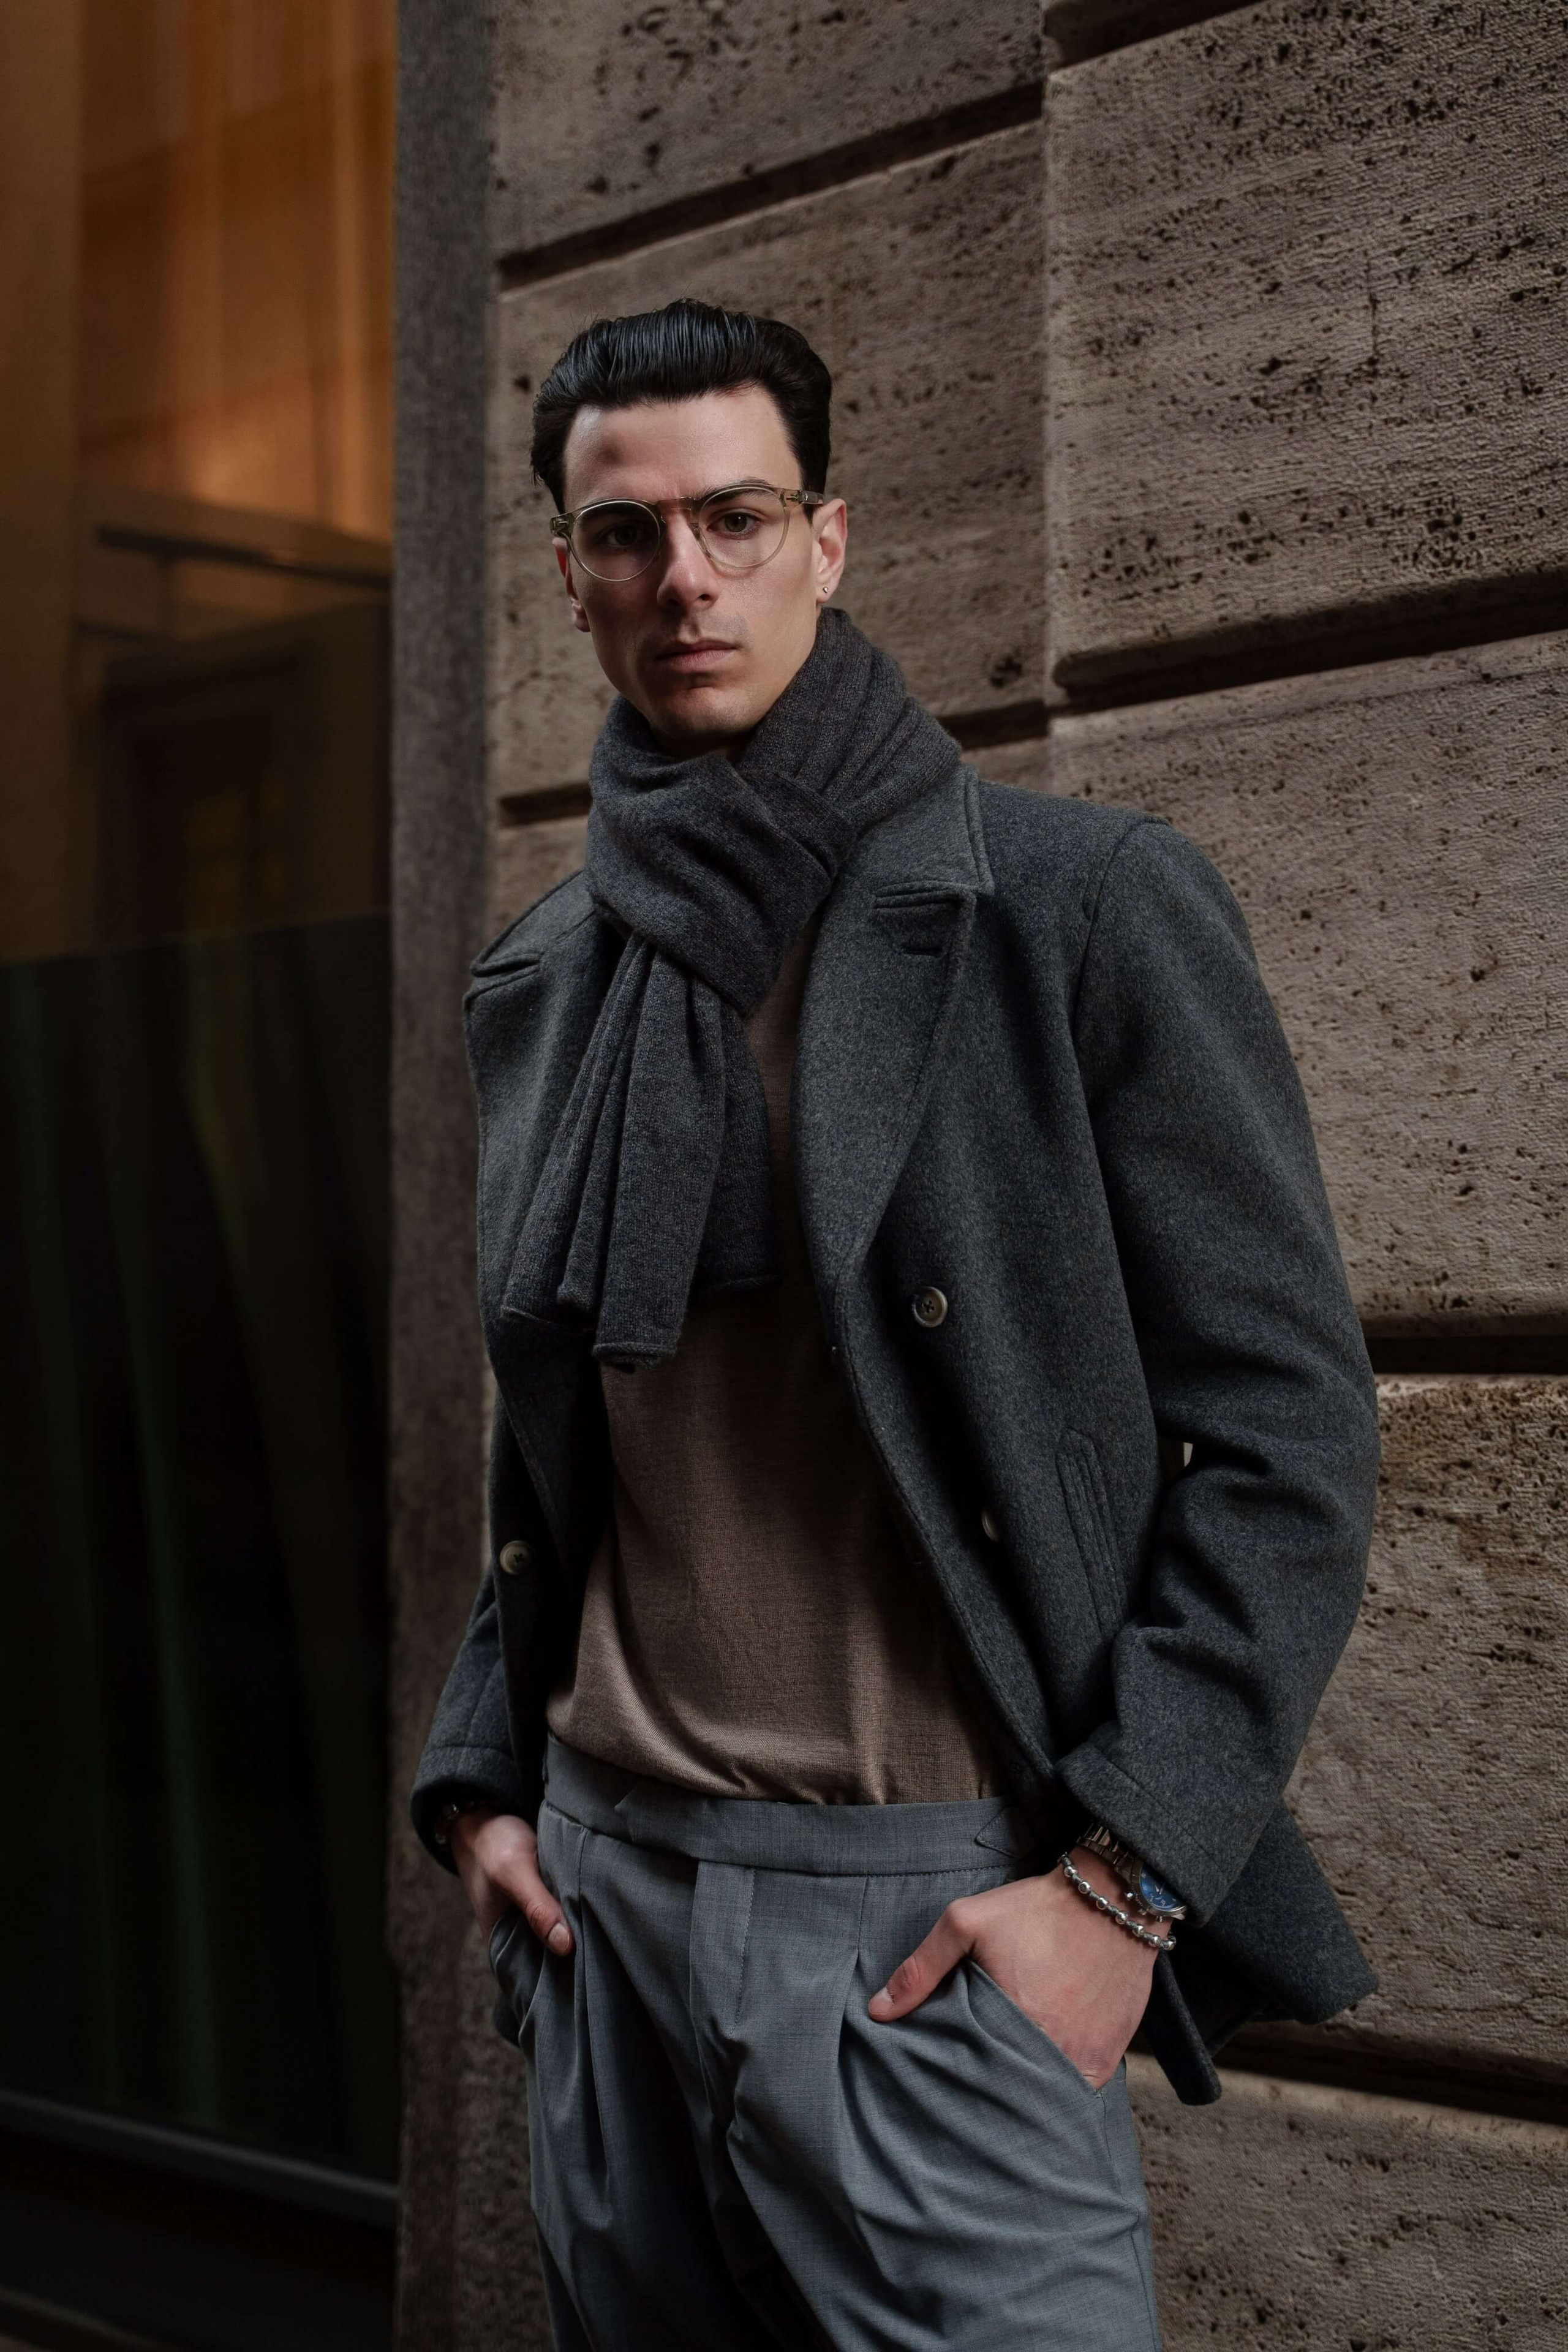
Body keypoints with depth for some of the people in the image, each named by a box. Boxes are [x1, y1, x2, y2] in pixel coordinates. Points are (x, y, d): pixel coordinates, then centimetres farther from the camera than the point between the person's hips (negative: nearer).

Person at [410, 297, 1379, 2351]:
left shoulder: (1089, 907, -5)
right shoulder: (540, 985, 11)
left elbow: (1288, 1426, -8)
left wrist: (1121, 1877, -14)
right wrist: (482, 1777, 8)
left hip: (943, 1922, -5)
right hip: (604, 1891, 5)